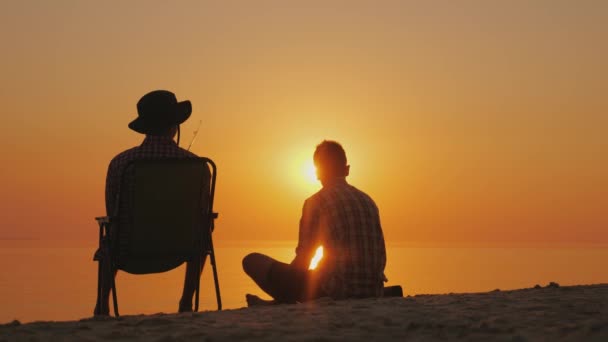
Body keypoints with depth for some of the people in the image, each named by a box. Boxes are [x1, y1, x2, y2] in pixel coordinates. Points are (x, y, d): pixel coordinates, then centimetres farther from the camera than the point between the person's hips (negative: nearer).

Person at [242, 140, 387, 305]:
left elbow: (302, 261, -4)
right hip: (373, 294, 7)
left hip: (336, 291, -7)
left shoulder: (316, 202, -4)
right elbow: (381, 257, 15)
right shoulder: (368, 201, 12)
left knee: (252, 260, 1)